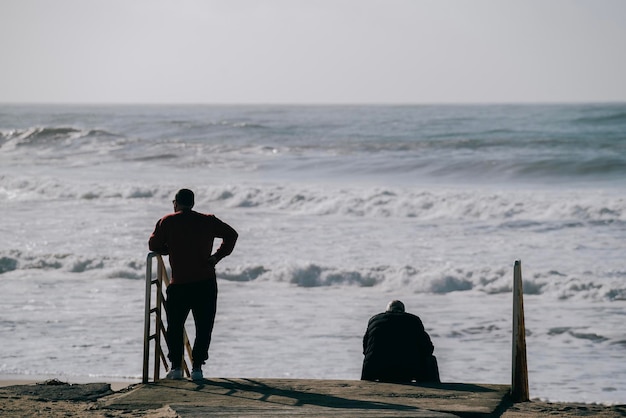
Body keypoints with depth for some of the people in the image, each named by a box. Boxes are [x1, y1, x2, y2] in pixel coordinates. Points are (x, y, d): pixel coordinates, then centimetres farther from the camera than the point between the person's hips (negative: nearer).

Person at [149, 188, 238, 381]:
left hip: (179, 284, -1)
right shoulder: (208, 221, 7)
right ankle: (197, 368, 1)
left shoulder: (167, 222, 1)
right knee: (204, 327, 7)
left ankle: (176, 367, 9)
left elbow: (154, 245, 5)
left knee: (175, 326, 13)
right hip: (206, 283, 1)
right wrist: (218, 256, 8)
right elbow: (231, 234, 11)